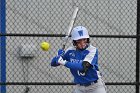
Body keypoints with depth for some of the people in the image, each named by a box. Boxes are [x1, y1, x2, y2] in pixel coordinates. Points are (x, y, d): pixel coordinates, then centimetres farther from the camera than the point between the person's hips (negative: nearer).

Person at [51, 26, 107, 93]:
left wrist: (65, 63, -32)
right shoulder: (70, 51, -3)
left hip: (95, 87, -3)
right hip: (80, 87, 4)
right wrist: (59, 56, -20)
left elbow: (83, 66, -31)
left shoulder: (92, 50, -16)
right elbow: (53, 63, 2)